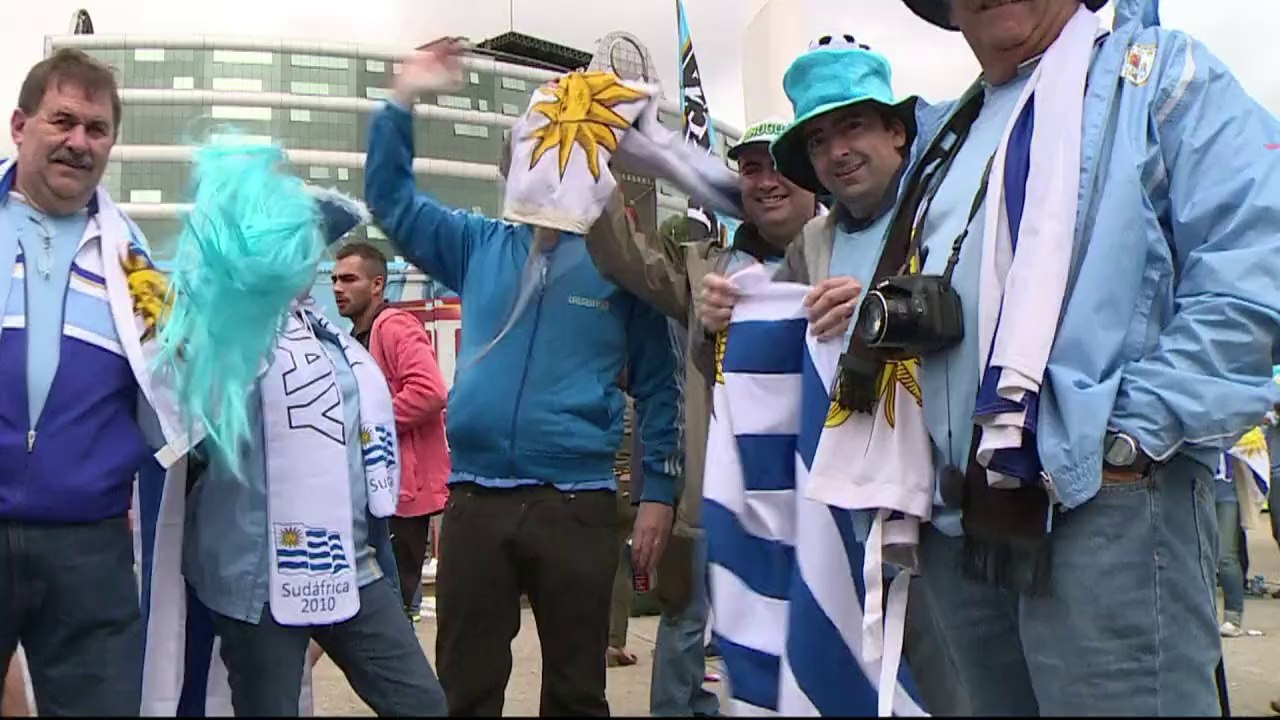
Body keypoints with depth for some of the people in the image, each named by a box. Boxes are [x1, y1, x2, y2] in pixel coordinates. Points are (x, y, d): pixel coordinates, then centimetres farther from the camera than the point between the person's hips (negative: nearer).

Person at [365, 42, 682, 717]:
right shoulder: (480, 246, 9)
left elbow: (655, 384, 3)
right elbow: (392, 201, 14)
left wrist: (658, 491, -2)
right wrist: (402, 102, 3)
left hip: (576, 502, -2)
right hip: (474, 498, 3)